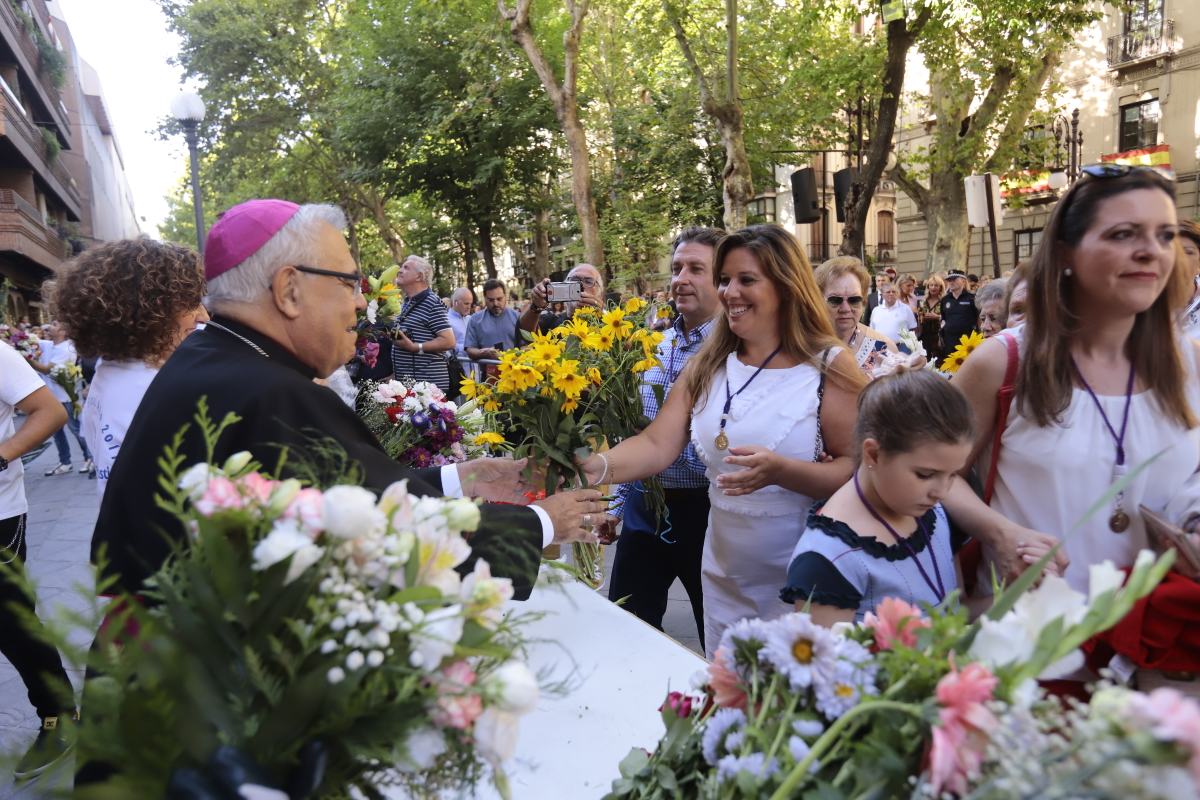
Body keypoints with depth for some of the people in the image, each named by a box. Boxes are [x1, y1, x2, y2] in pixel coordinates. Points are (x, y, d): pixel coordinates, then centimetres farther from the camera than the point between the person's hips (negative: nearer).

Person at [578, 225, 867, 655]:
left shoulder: (830, 367, -9)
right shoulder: (708, 365, 3)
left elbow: (860, 470, -14)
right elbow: (657, 446, -5)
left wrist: (780, 470, -30)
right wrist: (597, 466, -24)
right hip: (724, 582, 4)